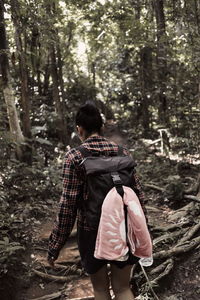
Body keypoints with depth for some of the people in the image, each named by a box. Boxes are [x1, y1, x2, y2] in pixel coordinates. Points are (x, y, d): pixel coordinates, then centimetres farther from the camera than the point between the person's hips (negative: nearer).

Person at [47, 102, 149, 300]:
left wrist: (54, 246, -5)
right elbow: (138, 194, 1)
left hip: (92, 232, -3)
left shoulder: (74, 157, -12)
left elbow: (68, 205, -14)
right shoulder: (121, 152, -1)